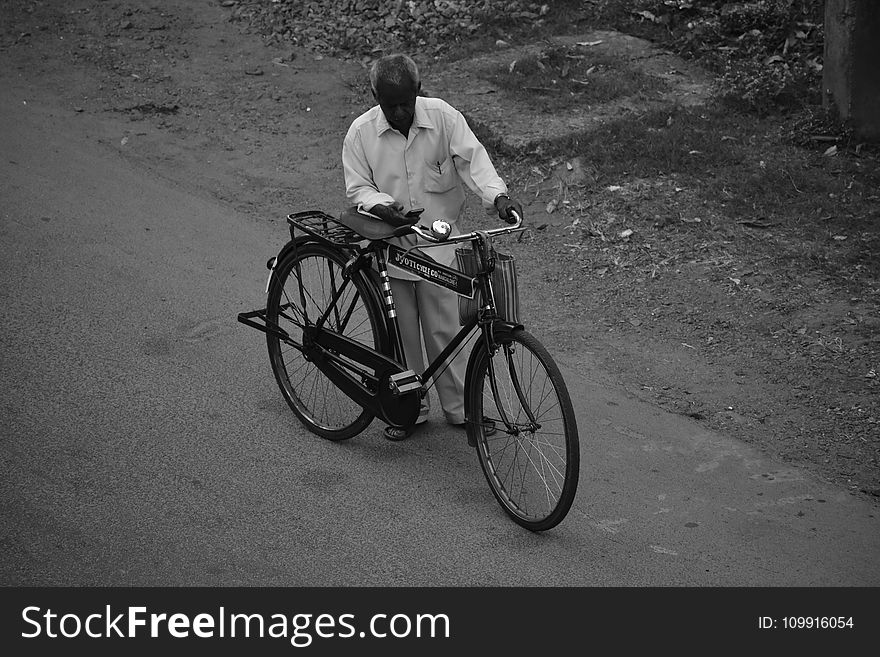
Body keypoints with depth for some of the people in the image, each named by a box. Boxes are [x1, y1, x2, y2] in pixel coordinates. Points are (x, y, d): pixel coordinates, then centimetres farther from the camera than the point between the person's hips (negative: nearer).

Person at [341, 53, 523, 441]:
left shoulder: (444, 117, -7)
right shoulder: (360, 133, -5)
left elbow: (472, 159, -13)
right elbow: (357, 189, -3)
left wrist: (497, 195, -30)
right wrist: (382, 206, -24)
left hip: (438, 244, -1)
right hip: (389, 245, 1)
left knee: (444, 331, 3)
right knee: (401, 334, 8)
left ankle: (459, 407, 18)